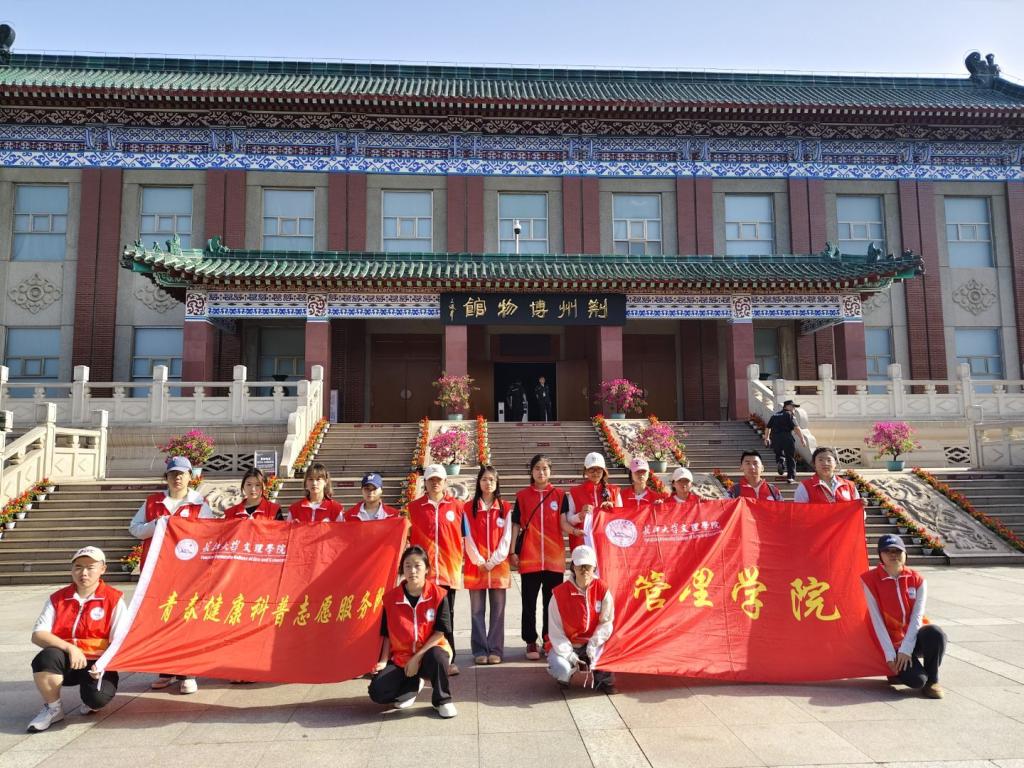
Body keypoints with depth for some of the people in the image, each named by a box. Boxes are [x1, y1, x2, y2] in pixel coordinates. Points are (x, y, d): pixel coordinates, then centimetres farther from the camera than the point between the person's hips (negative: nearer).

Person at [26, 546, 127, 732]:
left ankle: (89, 701, 11)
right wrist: (70, 648, -21)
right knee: (46, 657, -32)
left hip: (97, 665, -2)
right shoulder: (57, 598, 6)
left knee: (98, 697, -32)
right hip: (65, 663, 2)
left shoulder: (114, 599, -3)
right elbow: (38, 635, -5)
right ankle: (52, 709, -5)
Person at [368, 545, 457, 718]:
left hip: (428, 653, -2)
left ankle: (442, 700, -8)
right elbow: (386, 634, 5)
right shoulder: (391, 597, -2)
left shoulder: (438, 595, -10)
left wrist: (417, 657, -18)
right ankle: (412, 686, 15)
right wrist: (383, 661, -8)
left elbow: (440, 632, -12)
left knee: (437, 656, -39)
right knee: (377, 693, -19)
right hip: (400, 657, 3)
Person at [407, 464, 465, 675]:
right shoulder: (414, 507, 6)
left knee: (446, 617, 6)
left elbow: (464, 537, 10)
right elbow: (407, 537, 12)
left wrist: (461, 563, 7)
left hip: (448, 571, 0)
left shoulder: (456, 506, 4)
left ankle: (449, 660, 13)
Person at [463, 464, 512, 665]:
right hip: (475, 566, 0)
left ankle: (496, 650, 10)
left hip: (499, 565, 0)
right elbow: (468, 538, -1)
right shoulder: (468, 507, 3)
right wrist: (480, 562, -8)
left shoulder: (505, 507, 4)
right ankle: (480, 651, 10)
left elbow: (506, 538, 0)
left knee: (497, 610, 3)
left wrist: (493, 561, -8)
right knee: (477, 611, 3)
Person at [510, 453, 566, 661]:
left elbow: (564, 523, 1)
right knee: (529, 602, 4)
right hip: (529, 557, 0)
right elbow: (516, 525, 7)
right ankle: (531, 642, 14)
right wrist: (512, 551, 2)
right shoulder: (522, 496, 6)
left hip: (554, 557, 0)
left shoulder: (559, 494, 6)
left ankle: (550, 641, 18)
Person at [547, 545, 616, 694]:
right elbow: (556, 630, -11)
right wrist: (568, 654, -20)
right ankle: (565, 674, 11)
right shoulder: (560, 592, -13)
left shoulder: (602, 589, -9)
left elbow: (606, 622, -8)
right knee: (562, 669, -29)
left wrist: (593, 644, -20)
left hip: (593, 644, 1)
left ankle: (603, 677, 1)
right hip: (567, 645, -1)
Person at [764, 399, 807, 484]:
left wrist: (766, 438, 33)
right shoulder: (789, 415, -1)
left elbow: (767, 428, 21)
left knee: (779, 454, 22)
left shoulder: (774, 415, 17)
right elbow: (796, 428, -13)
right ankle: (791, 477, 4)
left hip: (775, 438, 5)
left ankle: (780, 462, -11)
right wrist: (802, 438, -9)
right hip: (786, 437, -5)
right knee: (790, 458, 6)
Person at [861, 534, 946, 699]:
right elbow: (877, 620, -11)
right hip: (893, 642, -2)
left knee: (936, 634, -32)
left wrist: (906, 649, -19)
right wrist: (890, 655, -16)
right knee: (916, 680, -26)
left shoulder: (917, 580, -1)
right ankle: (898, 670, 11)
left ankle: (932, 680, -7)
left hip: (914, 637, 3)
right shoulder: (870, 580, -9)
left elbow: (917, 617, -9)